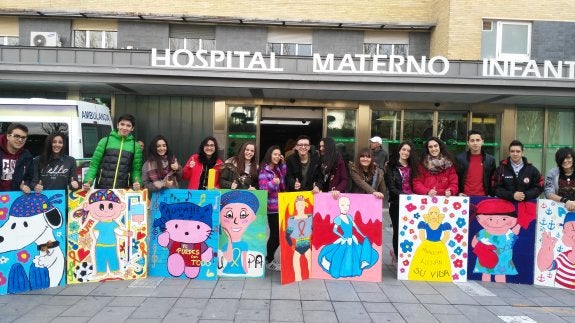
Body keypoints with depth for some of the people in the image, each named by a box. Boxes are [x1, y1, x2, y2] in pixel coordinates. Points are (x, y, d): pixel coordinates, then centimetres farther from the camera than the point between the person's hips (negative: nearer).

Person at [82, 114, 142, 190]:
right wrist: (88, 180, -11)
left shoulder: (136, 146, 7)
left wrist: (137, 182, -13)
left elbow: (136, 169, 6)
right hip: (101, 188, 0)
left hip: (123, 189, 0)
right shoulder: (105, 141, 5)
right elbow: (94, 164, 5)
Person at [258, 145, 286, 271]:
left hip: (280, 205, 7)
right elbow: (263, 188, -15)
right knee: (276, 234, -5)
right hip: (271, 207, -7)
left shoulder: (278, 169, 12)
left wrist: (283, 163, 11)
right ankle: (269, 261, 9)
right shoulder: (264, 170, -9)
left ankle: (270, 257, 21)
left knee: (279, 233, 9)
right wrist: (273, 183, -34)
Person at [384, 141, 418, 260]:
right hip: (397, 204, -2)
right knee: (398, 231, 5)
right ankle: (398, 257, 15)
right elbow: (392, 188, -7)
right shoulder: (391, 167, 1)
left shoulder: (412, 167, 13)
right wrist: (406, 196, -20)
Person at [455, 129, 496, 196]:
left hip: (483, 197, 1)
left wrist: (490, 195, 0)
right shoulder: (459, 158, 3)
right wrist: (458, 193, -4)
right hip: (465, 197, -1)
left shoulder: (490, 159, 7)